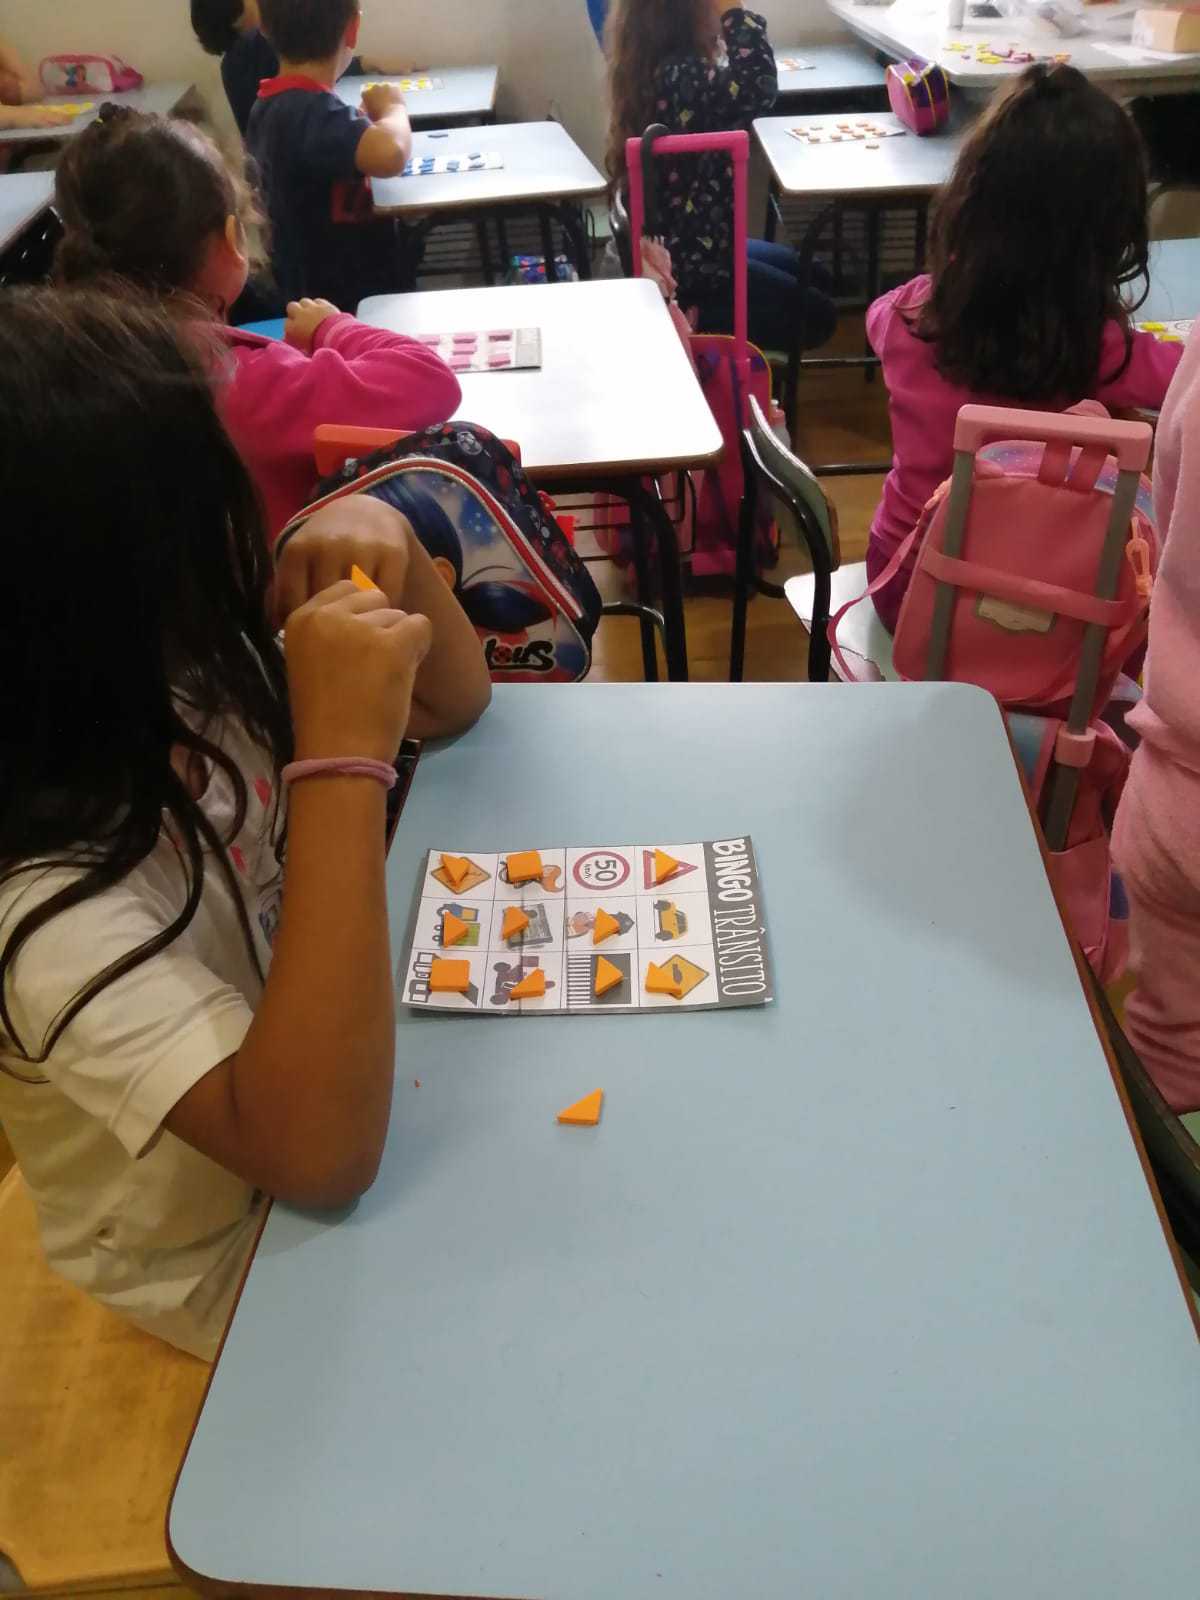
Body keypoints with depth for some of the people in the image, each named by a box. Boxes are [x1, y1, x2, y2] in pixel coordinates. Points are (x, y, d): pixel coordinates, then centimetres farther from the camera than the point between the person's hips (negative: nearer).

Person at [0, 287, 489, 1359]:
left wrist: (395, 548, -23)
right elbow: (322, 1150, -43)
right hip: (253, 1259, -5)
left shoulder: (184, 675, -15)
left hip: (336, 1081, 6)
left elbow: (451, 702, -2)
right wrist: (343, 756, -45)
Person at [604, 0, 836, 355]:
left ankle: (689, 315, 13)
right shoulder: (676, 77, -27)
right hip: (685, 264, -10)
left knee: (814, 277, 20)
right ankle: (689, 319, -5)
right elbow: (758, 88, -41)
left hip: (681, 243, 10)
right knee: (816, 314, 1)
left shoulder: (659, 66, 4)